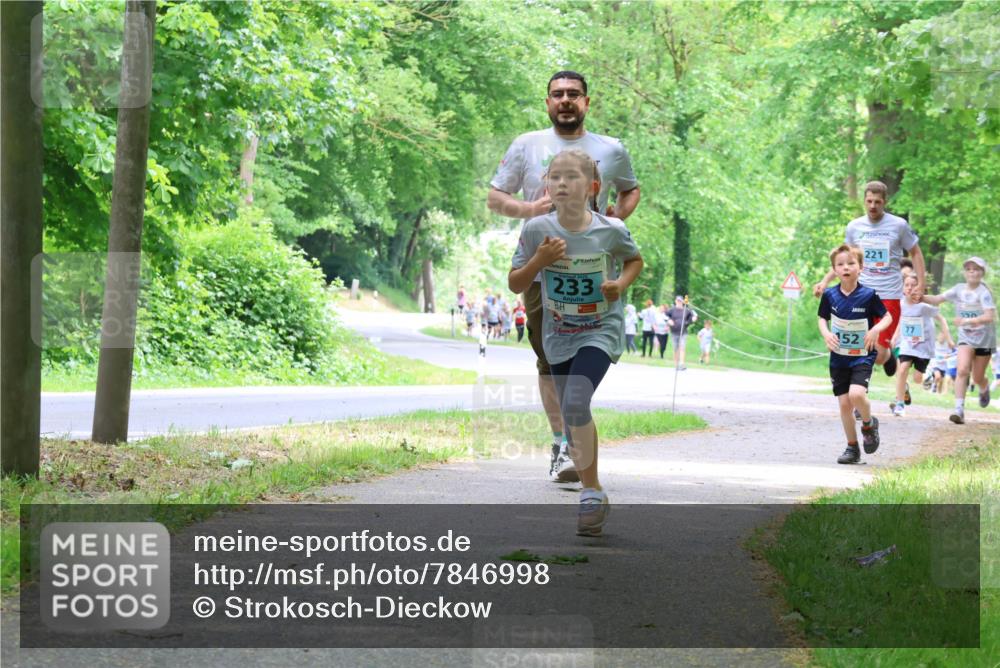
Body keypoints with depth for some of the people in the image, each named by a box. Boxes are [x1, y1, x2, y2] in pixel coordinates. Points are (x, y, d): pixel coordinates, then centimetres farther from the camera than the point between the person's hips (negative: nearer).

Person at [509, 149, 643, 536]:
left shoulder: (611, 230, -14)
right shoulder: (536, 230, -11)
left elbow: (635, 260, 8)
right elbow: (515, 285, -3)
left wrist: (622, 283, -12)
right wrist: (539, 261, -21)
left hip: (600, 331, -4)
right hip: (558, 334, 4)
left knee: (575, 403, -22)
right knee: (572, 417, 11)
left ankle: (592, 493, -9)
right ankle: (593, 493, 29)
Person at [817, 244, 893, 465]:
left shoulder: (868, 295, -11)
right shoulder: (830, 295, -3)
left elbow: (888, 316, 0)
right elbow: (822, 318, 12)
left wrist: (876, 329, -19)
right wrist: (825, 333, -8)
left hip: (862, 356, -3)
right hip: (838, 357, 3)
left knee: (856, 394, -24)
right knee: (844, 403, 3)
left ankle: (869, 424, 8)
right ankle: (852, 448, 18)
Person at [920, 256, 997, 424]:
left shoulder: (984, 292, -15)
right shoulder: (959, 289, -1)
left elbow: (990, 316, -24)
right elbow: (937, 299, -3)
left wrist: (966, 321, -34)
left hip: (984, 339, -2)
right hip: (966, 337, 2)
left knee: (977, 378, 9)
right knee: (962, 370, -20)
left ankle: (984, 389, 47)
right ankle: (959, 409, -23)